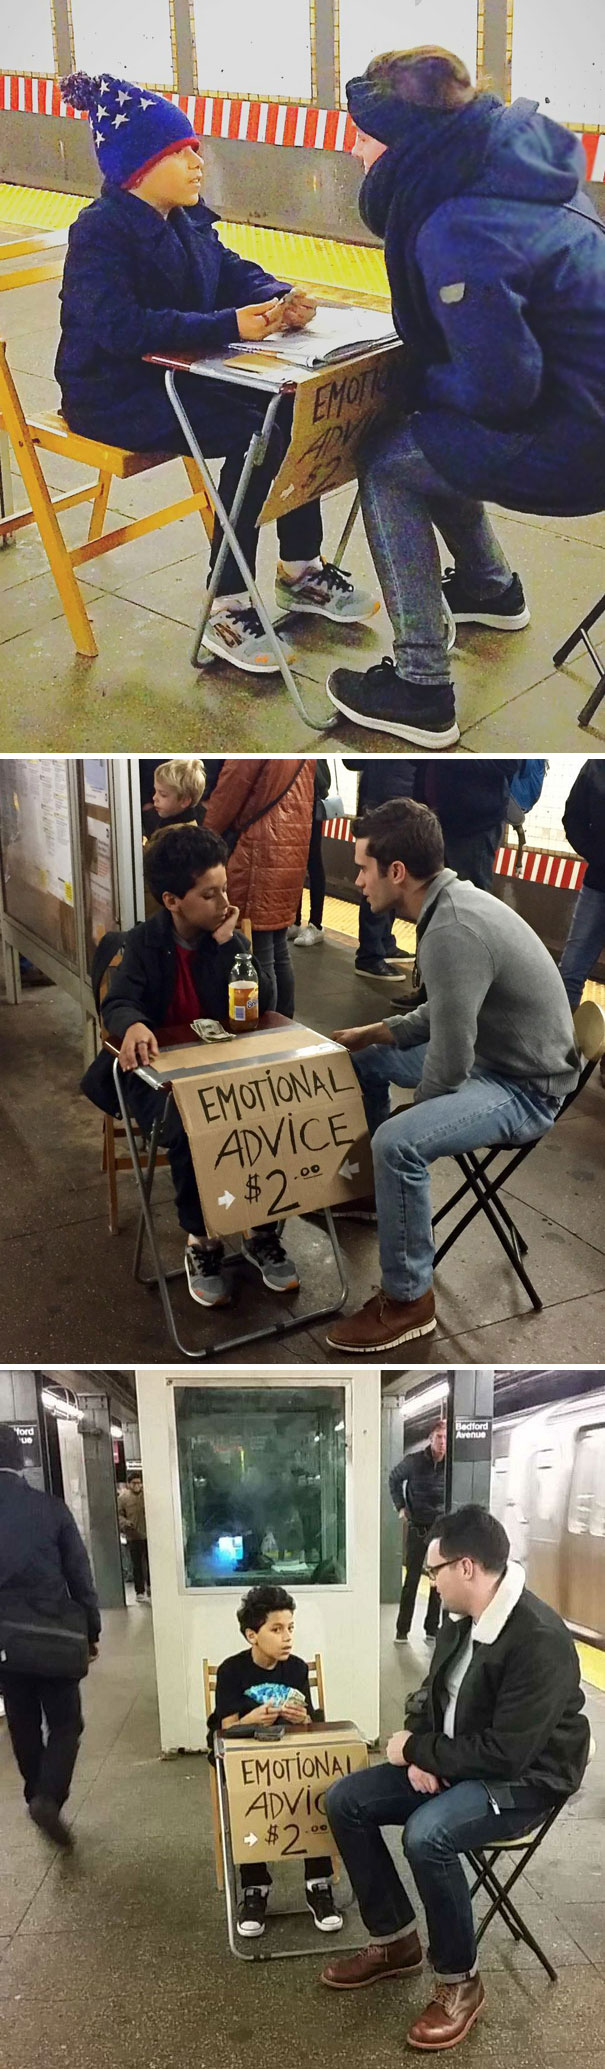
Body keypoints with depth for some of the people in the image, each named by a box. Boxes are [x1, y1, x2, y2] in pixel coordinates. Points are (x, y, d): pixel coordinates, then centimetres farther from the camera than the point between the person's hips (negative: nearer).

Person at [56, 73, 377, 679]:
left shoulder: (187, 220, 8)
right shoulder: (100, 232, -17)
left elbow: (236, 272, 16)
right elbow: (121, 327, -30)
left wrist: (281, 300, -9)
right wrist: (229, 327, -35)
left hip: (177, 373, 8)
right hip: (115, 394, -8)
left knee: (295, 408, -6)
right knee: (252, 435, -25)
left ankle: (301, 569, 7)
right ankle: (227, 611, -18)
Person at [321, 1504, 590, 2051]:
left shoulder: (541, 1640, -29)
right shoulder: (460, 1618, -3)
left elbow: (505, 1755, -30)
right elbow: (437, 1701, 13)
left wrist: (416, 1750, -18)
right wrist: (421, 1754, -8)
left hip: (524, 1780, -8)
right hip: (454, 1763, 9)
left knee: (426, 1835, -33)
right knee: (345, 1800, -2)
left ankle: (459, 1982, -10)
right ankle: (396, 1940, 14)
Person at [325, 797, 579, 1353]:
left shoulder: (453, 931, -30)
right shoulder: (454, 901, 1)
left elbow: (449, 1067, -28)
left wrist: (412, 1112, -9)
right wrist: (376, 1031, 9)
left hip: (527, 1088, -11)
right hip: (491, 1054, 11)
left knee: (397, 1142, -31)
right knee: (366, 1057, 20)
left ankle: (409, 1300, -14)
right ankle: (370, 1188, 36)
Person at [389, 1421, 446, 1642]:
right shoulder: (413, 1461, -7)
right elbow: (394, 1479, 11)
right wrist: (401, 1506, 6)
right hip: (418, 1528, -1)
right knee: (412, 1579, 1)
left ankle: (432, 1628, 17)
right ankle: (402, 1629, 8)